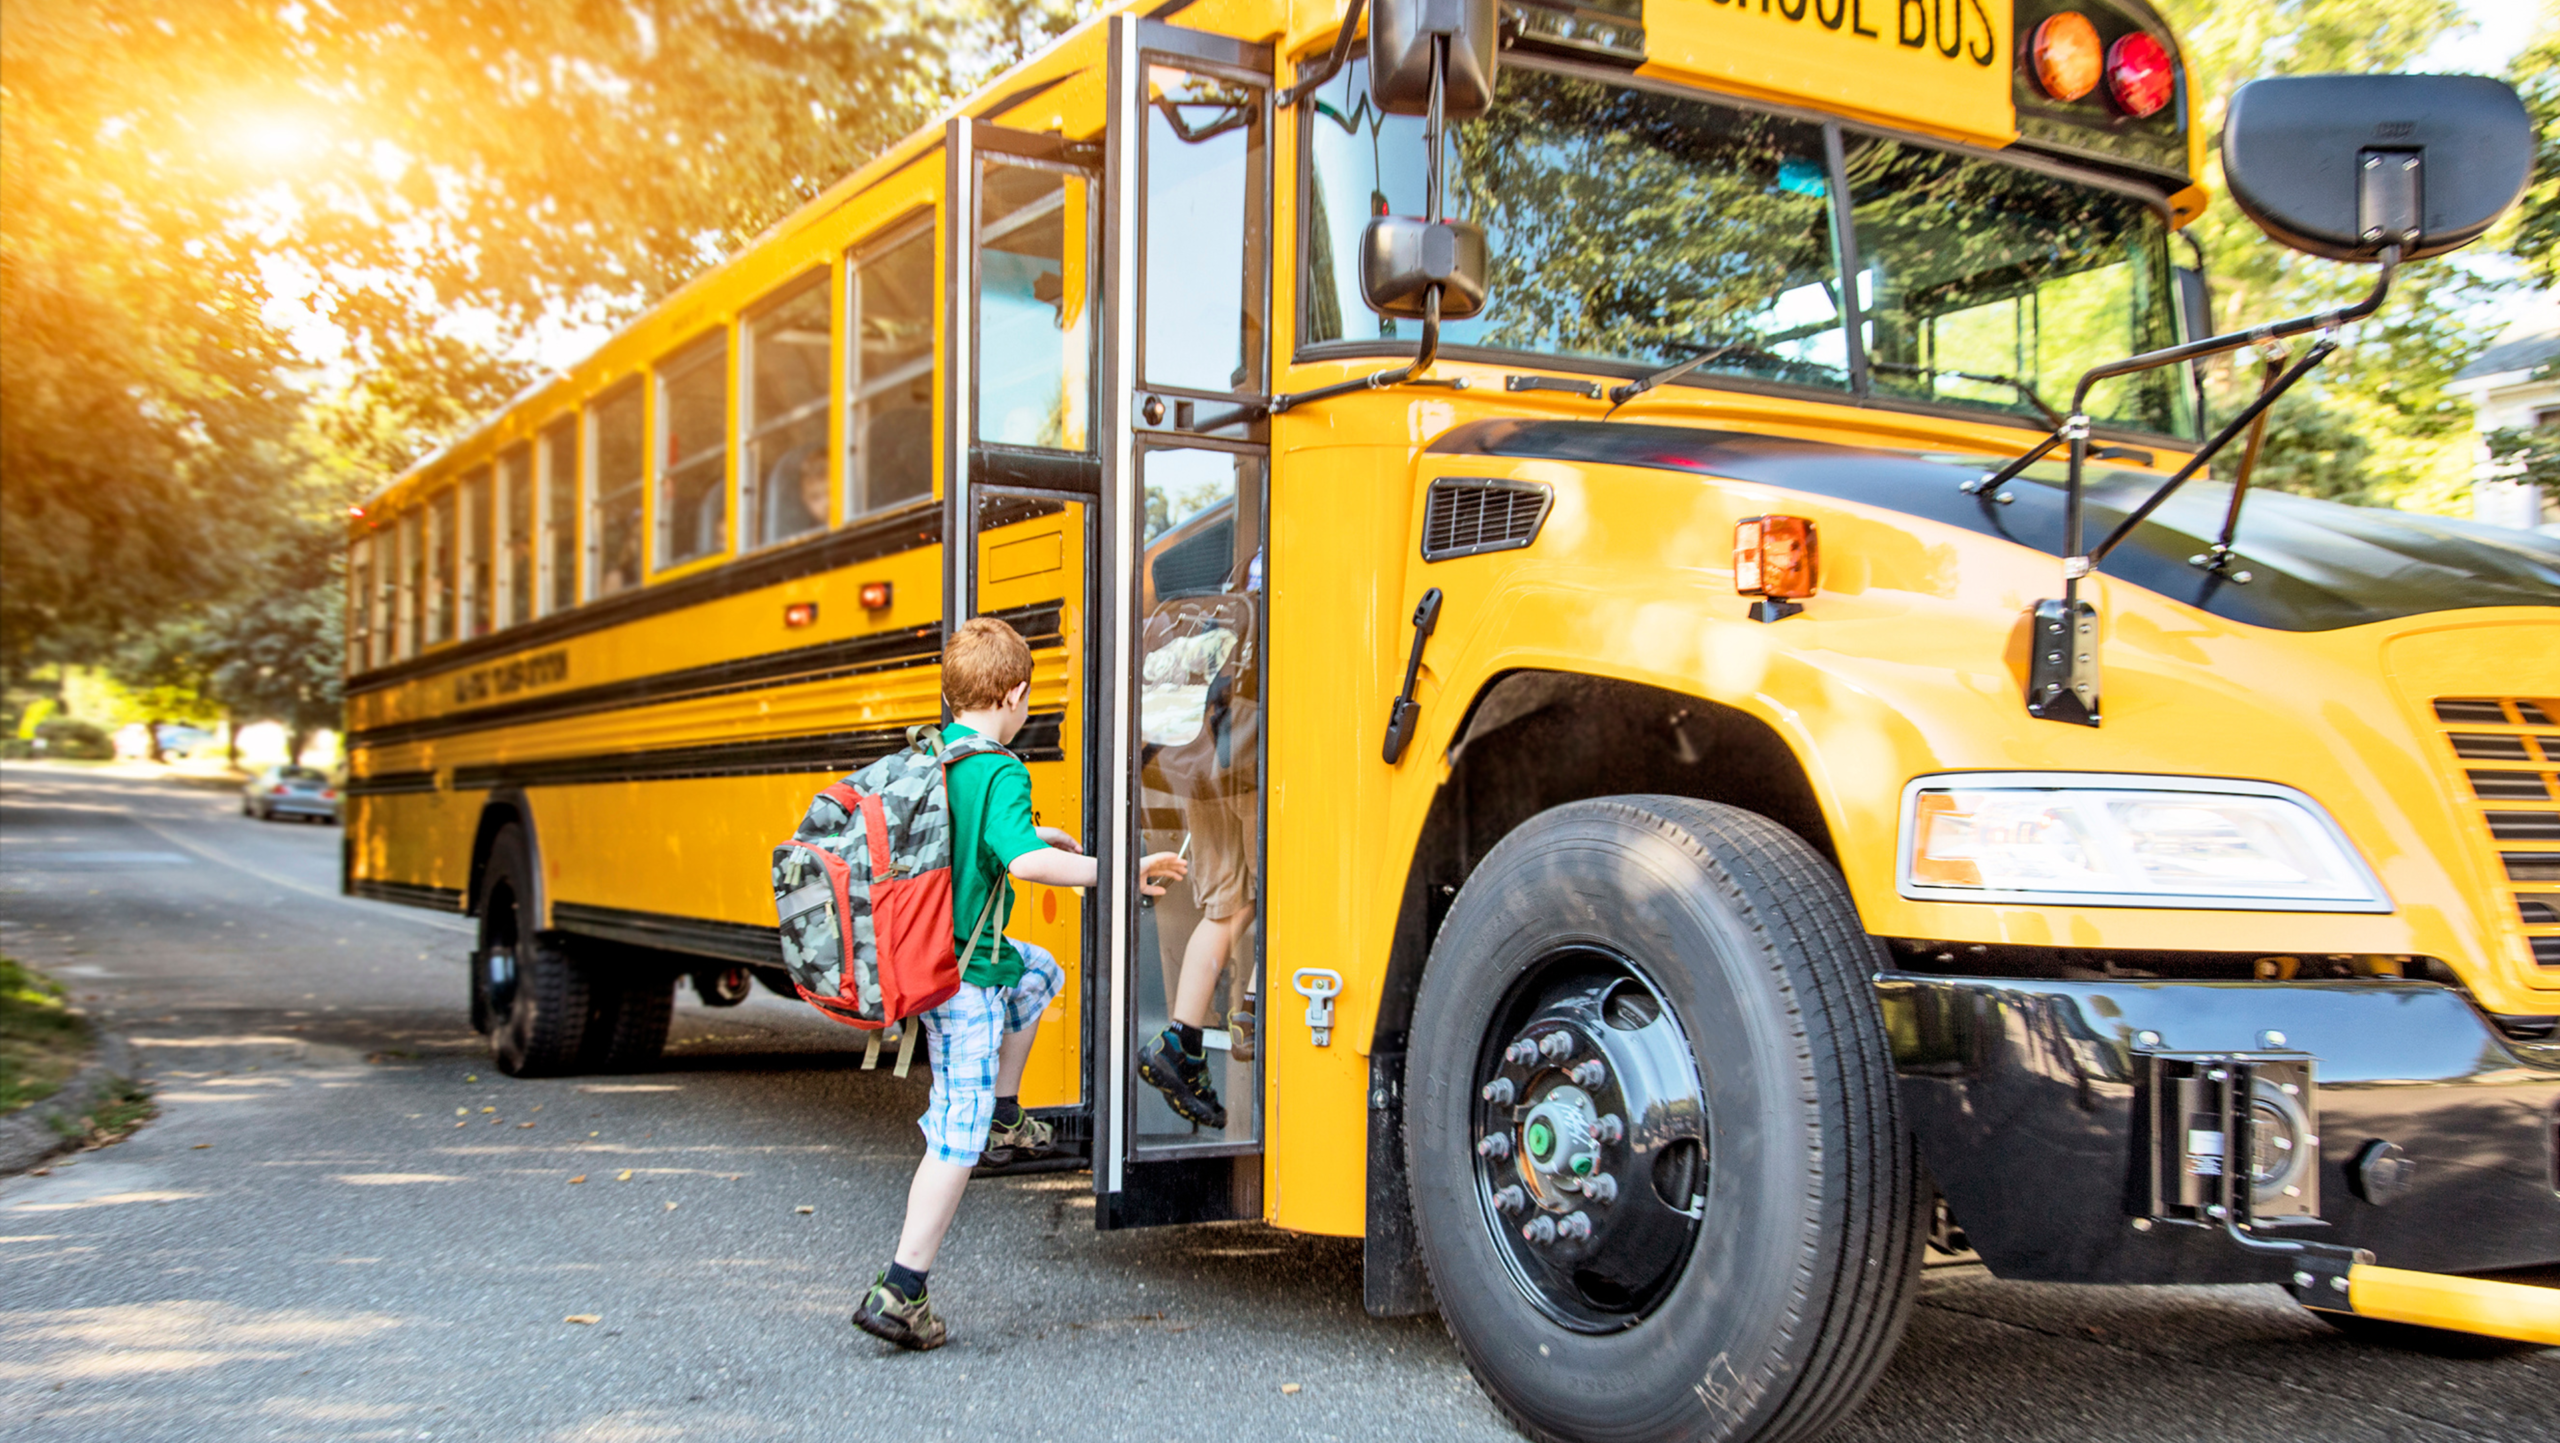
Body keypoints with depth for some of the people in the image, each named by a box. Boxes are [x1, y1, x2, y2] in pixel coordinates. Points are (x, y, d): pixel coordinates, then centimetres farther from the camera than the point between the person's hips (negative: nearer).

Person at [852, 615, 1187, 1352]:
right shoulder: (1000, 771, -19)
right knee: (958, 1135, -2)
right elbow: (1023, 859, -34)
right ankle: (900, 1292, -1)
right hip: (964, 973, -9)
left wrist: (1034, 833, 31)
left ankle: (1004, 1111, 31)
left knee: (1038, 971, 33)